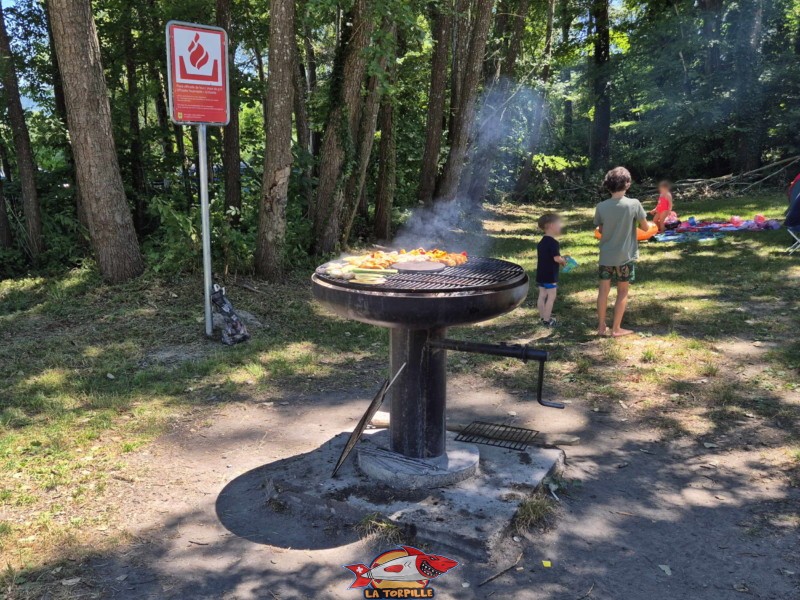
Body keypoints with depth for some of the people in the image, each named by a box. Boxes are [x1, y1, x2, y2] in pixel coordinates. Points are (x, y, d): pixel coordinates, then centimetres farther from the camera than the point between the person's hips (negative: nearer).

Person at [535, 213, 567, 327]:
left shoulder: (541, 242, 10)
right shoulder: (554, 242, -19)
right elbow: (557, 258, -25)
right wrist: (563, 261, -3)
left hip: (540, 274, 9)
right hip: (550, 275, -9)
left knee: (542, 296, 14)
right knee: (551, 297, -1)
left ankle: (543, 317, 23)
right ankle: (547, 320, 1)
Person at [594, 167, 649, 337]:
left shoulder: (601, 207, -7)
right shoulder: (634, 204, -14)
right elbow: (645, 227, -2)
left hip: (606, 256, 2)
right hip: (625, 256, -2)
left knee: (603, 290, 12)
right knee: (622, 293, 10)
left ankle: (601, 326, 18)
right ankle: (616, 329, 14)